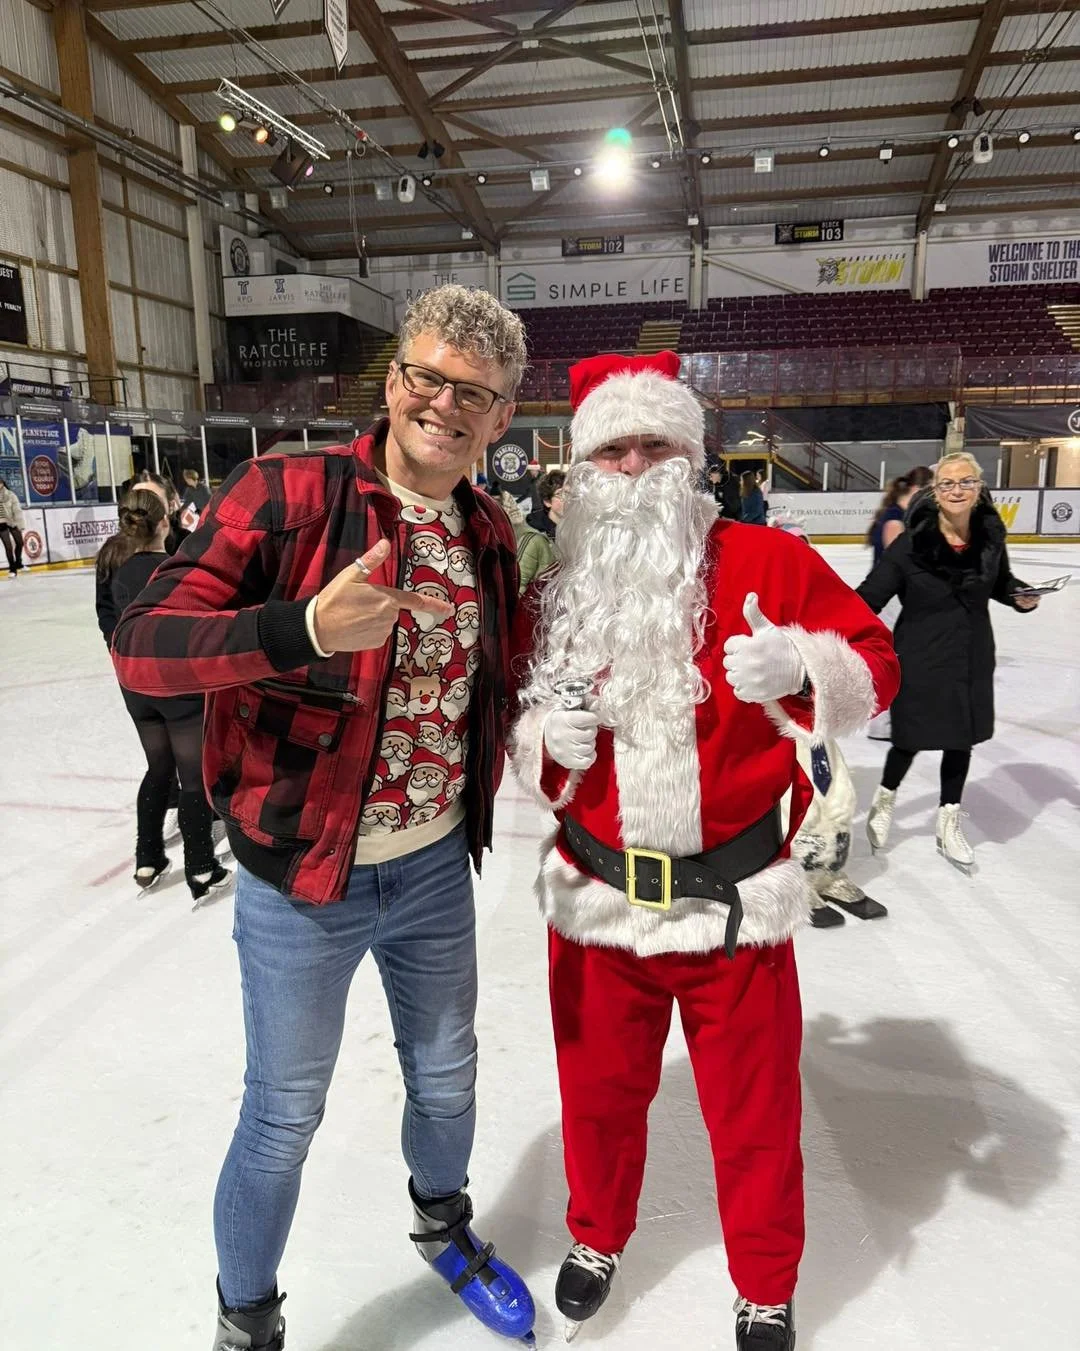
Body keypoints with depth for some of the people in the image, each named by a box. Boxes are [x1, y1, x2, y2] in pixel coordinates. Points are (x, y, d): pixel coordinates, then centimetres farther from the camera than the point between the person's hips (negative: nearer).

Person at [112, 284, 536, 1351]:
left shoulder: (490, 534, 2)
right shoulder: (287, 495, -15)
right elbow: (141, 645, -23)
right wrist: (304, 628, -36)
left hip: (436, 869, 5)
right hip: (301, 878, -4)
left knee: (446, 1076, 24)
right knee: (284, 1114, 14)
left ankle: (442, 1224, 57)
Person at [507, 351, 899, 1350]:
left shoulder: (765, 561, -8)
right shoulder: (551, 600, 1)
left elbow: (873, 663, -3)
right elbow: (519, 741, 10)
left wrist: (799, 664, -23)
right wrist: (550, 742, -13)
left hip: (735, 895, -2)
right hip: (597, 893, 3)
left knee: (756, 1113, 15)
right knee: (599, 1092, 21)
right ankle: (598, 1239, 52)